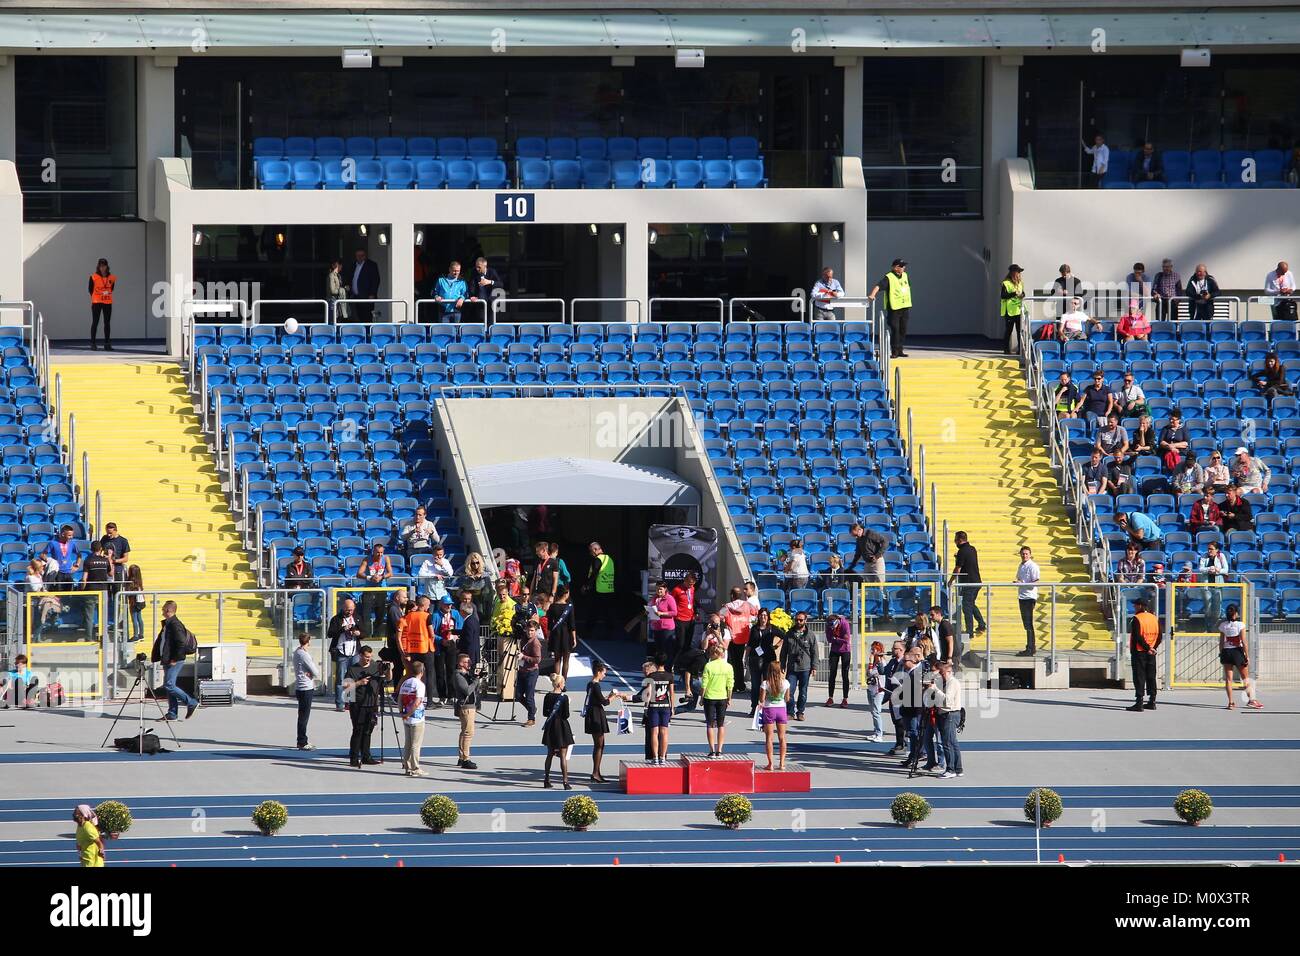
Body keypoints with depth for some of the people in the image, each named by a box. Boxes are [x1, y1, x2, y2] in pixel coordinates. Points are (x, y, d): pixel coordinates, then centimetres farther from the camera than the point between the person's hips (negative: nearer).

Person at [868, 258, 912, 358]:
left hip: (905, 307, 7)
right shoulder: (888, 277, -13)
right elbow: (878, 286, -24)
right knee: (895, 330, -6)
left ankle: (900, 350, 18)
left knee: (903, 330, 9)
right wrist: (872, 295, -41)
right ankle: (894, 351, 0)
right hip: (894, 308, -7)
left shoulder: (905, 275, 9)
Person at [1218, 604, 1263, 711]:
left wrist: (1221, 654, 12)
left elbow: (1221, 642, 3)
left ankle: (1231, 702, 2)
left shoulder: (1223, 625, 1)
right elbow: (1243, 642, -10)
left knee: (1228, 678, 4)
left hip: (1226, 652, 3)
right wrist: (1247, 656, -5)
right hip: (1237, 651, -3)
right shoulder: (1240, 624, -9)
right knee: (1246, 678, 7)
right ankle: (1251, 699, 6)